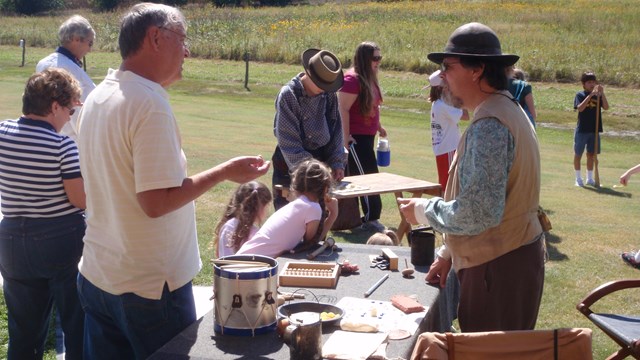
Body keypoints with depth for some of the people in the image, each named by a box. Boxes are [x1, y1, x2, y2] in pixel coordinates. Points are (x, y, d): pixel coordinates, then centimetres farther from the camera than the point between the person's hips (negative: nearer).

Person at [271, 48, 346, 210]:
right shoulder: (288, 95, -16)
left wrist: (337, 163, -4)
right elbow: (288, 141, -18)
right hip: (290, 165, -4)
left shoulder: (329, 94, -1)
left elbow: (336, 130, 6)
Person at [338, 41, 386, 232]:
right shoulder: (352, 79, -17)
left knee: (357, 177, 14)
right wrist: (346, 137, -23)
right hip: (355, 138, -9)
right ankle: (370, 219, 5)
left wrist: (378, 126, 23)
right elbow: (343, 109, -21)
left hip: (367, 136, 9)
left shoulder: (370, 79, 12)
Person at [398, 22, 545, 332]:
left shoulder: (489, 126, -21)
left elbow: (478, 212, -27)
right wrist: (448, 253, 19)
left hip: (498, 269, -10)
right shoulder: (505, 110, 13)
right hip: (514, 258, 10)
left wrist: (422, 211, -10)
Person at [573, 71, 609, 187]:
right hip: (582, 129, -4)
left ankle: (590, 178, 22)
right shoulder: (580, 95, -5)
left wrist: (602, 93, -19)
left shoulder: (598, 95, 5)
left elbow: (606, 107, -9)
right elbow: (580, 108, -23)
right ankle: (578, 178, 15)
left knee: (591, 154, 12)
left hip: (595, 130, 4)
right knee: (578, 154, 5)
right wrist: (590, 95, -27)